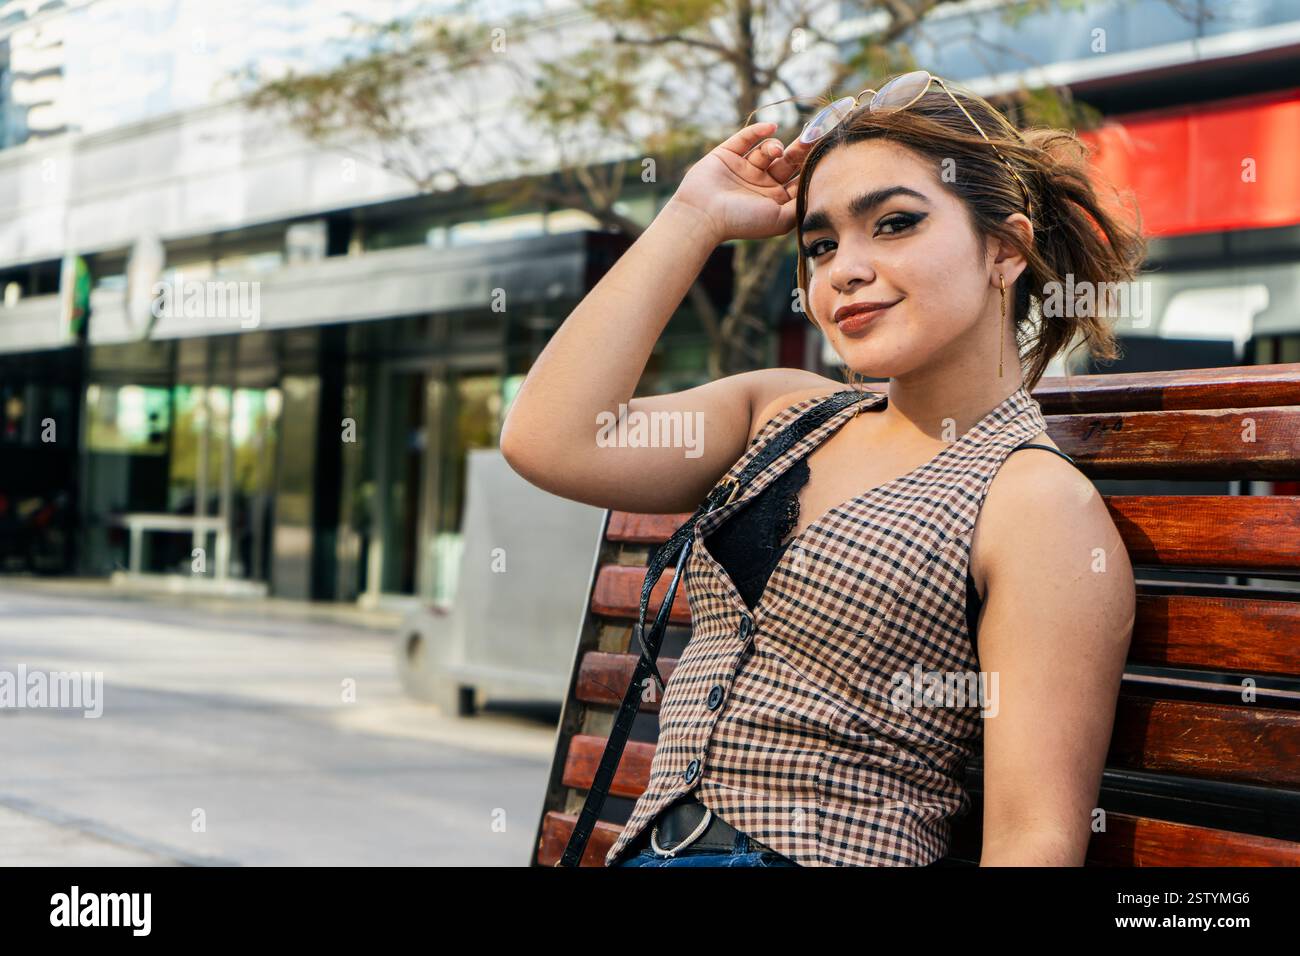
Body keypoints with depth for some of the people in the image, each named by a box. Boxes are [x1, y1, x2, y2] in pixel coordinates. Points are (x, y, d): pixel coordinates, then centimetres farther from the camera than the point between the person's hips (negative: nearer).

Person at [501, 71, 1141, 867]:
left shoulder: (1041, 507, -7)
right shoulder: (782, 412, 13)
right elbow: (549, 442, 0)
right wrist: (695, 216, 4)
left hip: (825, 857, -6)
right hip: (646, 850, 6)